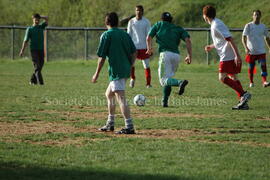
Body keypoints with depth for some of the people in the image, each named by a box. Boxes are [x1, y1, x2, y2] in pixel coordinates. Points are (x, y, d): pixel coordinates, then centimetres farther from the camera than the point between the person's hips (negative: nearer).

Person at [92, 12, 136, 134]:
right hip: (126, 71, 8)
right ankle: (110, 124, 28)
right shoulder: (125, 34, 13)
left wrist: (96, 74, 0)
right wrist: (129, 67, 18)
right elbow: (134, 52, 9)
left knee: (121, 99, -12)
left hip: (116, 72, -8)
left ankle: (129, 127, -20)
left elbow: (102, 57, -7)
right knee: (108, 94, 23)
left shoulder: (106, 35, -5)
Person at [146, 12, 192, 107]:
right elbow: (187, 40, 5)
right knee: (168, 78, 18)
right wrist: (189, 55, 4)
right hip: (176, 55, 4)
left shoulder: (159, 25, 18)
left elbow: (149, 38, 16)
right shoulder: (178, 28, 21)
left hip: (165, 54, -4)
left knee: (163, 80, -12)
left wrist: (149, 48, 34)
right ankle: (164, 102, 12)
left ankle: (180, 82, -40)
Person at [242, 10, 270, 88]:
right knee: (251, 67, 5)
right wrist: (246, 48, -25)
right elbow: (243, 37, -11)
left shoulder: (263, 26, 6)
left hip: (261, 51, 2)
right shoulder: (248, 26, -4)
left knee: (263, 65, -13)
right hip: (251, 51, -2)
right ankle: (251, 82, 21)